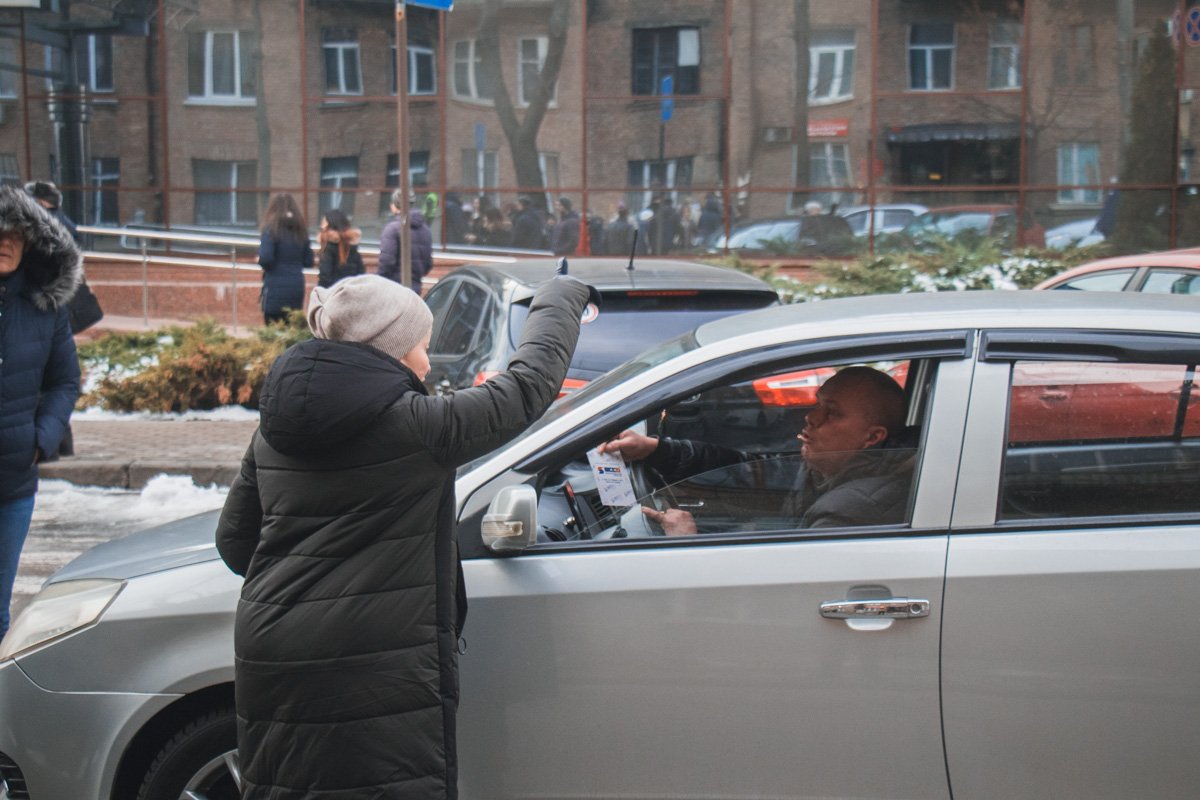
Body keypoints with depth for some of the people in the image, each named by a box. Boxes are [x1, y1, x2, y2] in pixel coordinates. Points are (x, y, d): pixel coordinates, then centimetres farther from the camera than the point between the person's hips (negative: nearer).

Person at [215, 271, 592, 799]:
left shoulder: (273, 434, 7)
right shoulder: (415, 425, -12)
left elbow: (234, 542, 15)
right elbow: (531, 383, -3)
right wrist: (560, 299, 14)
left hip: (268, 662, 7)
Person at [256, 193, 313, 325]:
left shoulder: (272, 230, -8)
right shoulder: (301, 231, 8)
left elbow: (265, 259, -18)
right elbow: (308, 262, 11)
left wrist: (259, 260, 3)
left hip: (276, 288, -5)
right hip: (297, 286, 5)